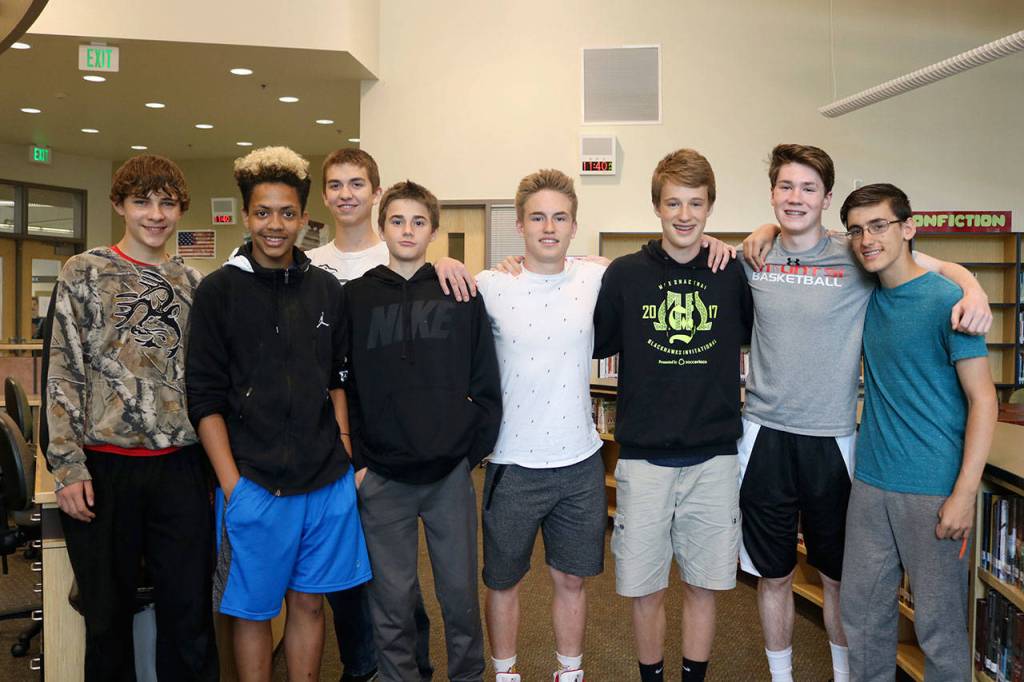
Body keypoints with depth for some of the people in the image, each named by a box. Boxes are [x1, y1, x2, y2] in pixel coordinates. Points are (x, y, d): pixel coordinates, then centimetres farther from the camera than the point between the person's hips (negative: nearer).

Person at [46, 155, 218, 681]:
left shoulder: (191, 283, 10)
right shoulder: (84, 272, 1)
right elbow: (63, 373, -3)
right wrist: (67, 465, -10)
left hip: (180, 466, 3)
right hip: (104, 465, -2)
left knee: (190, 614, 7)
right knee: (108, 616, 9)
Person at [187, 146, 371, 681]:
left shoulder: (326, 290, 7)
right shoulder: (219, 291, -3)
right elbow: (206, 400, -6)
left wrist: (343, 455, 5)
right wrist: (233, 487, -12)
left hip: (327, 484, 3)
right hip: (254, 485, -3)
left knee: (309, 603, 15)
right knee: (253, 611, 9)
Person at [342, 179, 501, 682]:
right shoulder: (355, 297, 3)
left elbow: (485, 383, 3)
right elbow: (341, 387, 2)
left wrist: (475, 448, -3)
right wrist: (356, 460, -4)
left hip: (451, 472, 0)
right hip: (381, 478, 0)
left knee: (460, 591, 12)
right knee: (392, 598, 10)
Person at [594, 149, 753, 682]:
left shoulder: (732, 274, 2)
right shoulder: (625, 273, -1)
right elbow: (592, 343, 4)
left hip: (713, 459, 1)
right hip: (643, 458, -1)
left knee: (702, 586, 12)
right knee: (644, 588, 8)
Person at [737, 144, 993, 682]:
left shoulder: (857, 260, -3)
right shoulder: (755, 259, 1)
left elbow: (942, 266, 4)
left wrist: (973, 291, -15)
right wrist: (760, 233, 3)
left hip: (831, 438, -1)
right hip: (765, 436, 1)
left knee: (837, 575, 15)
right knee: (774, 574, 13)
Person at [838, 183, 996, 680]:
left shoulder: (946, 301, -11)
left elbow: (983, 401, -12)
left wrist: (965, 494, -17)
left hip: (934, 490, -6)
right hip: (871, 484, 6)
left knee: (939, 623, 6)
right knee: (861, 607, 15)